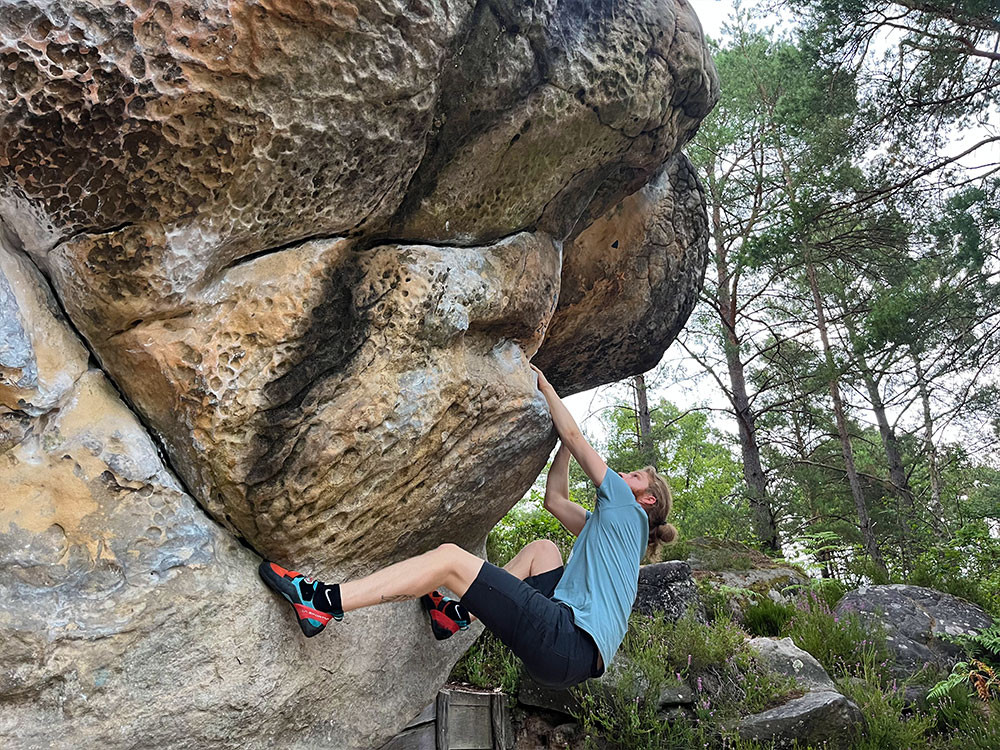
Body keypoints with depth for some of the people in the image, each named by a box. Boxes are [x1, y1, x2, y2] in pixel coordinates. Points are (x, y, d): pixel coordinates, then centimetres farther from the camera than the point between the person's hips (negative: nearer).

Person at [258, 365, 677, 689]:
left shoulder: (626, 508, 9)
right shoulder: (605, 528, 30)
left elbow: (573, 435, 10)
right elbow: (555, 499, 38)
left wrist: (543, 383, 21)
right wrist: (565, 446, 41)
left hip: (569, 645, -9)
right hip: (571, 652, 9)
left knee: (450, 557, -15)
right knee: (543, 548, 27)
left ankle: (324, 601, -17)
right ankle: (459, 614, 10)